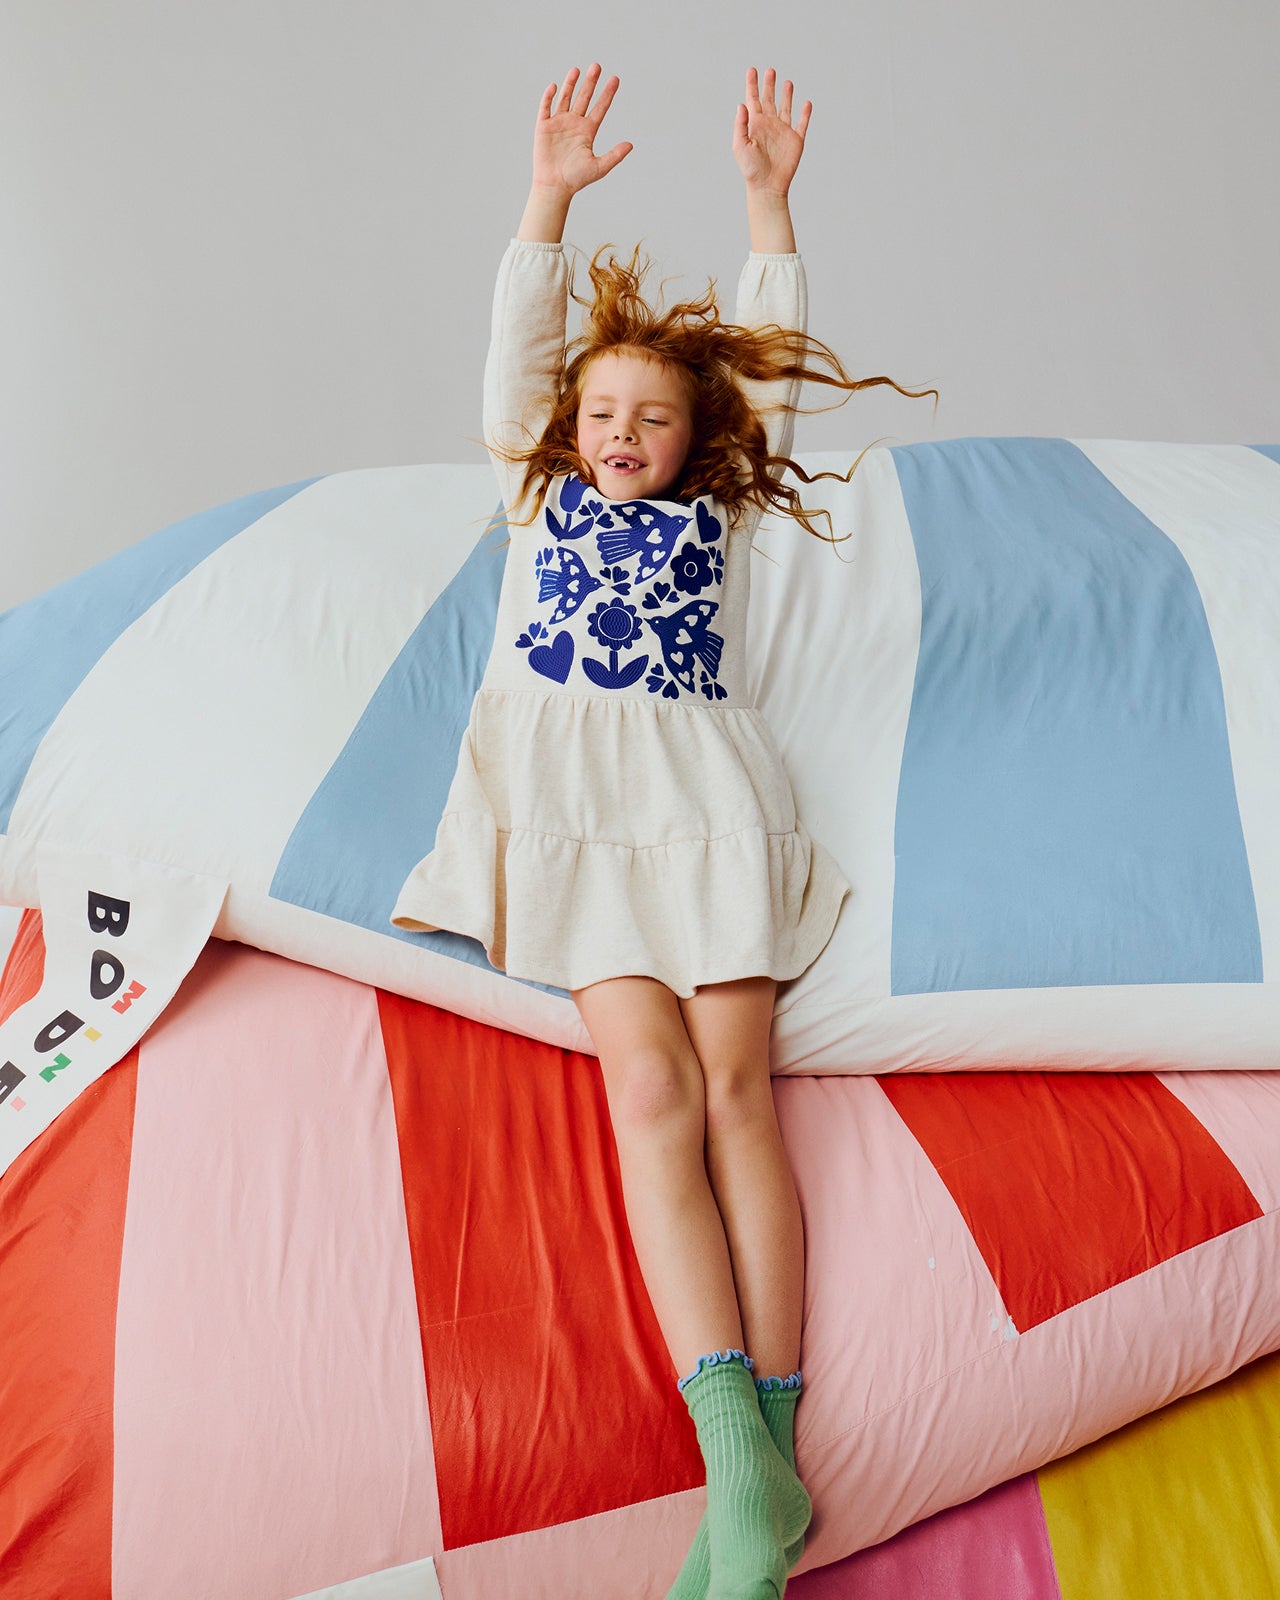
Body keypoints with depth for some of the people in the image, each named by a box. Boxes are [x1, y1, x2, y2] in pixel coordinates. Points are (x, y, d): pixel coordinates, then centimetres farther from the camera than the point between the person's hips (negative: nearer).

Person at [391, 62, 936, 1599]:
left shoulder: (721, 509, 23)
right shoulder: (541, 492, 24)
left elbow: (772, 361, 20)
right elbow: (519, 348, 15)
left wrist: (767, 198, 17)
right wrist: (551, 193, 7)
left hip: (707, 795, 1)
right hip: (568, 798, 0)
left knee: (733, 1087, -17)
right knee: (650, 1086, -20)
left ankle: (766, 1456, -20)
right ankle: (745, 1464, -27)